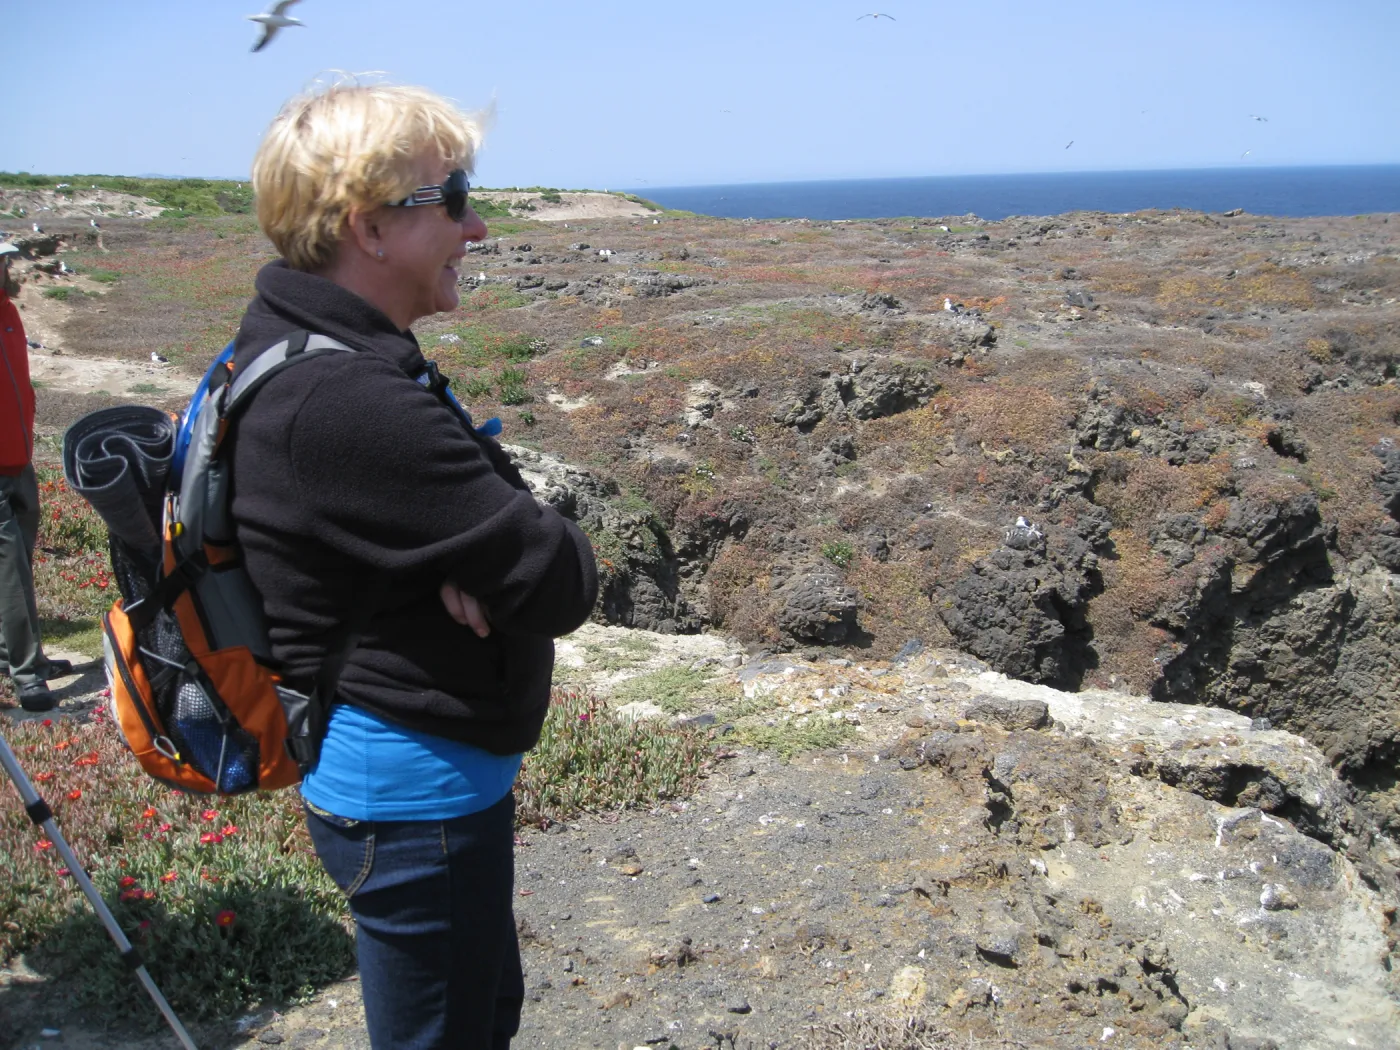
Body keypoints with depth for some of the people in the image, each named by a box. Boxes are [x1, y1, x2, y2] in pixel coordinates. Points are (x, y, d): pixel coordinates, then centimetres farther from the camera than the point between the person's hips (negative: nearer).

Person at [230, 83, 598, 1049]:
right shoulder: (348, 404, -30)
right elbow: (561, 585, -27)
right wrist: (533, 550, -7)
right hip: (412, 794, -10)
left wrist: (475, 565, -15)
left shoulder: (294, 348, 4)